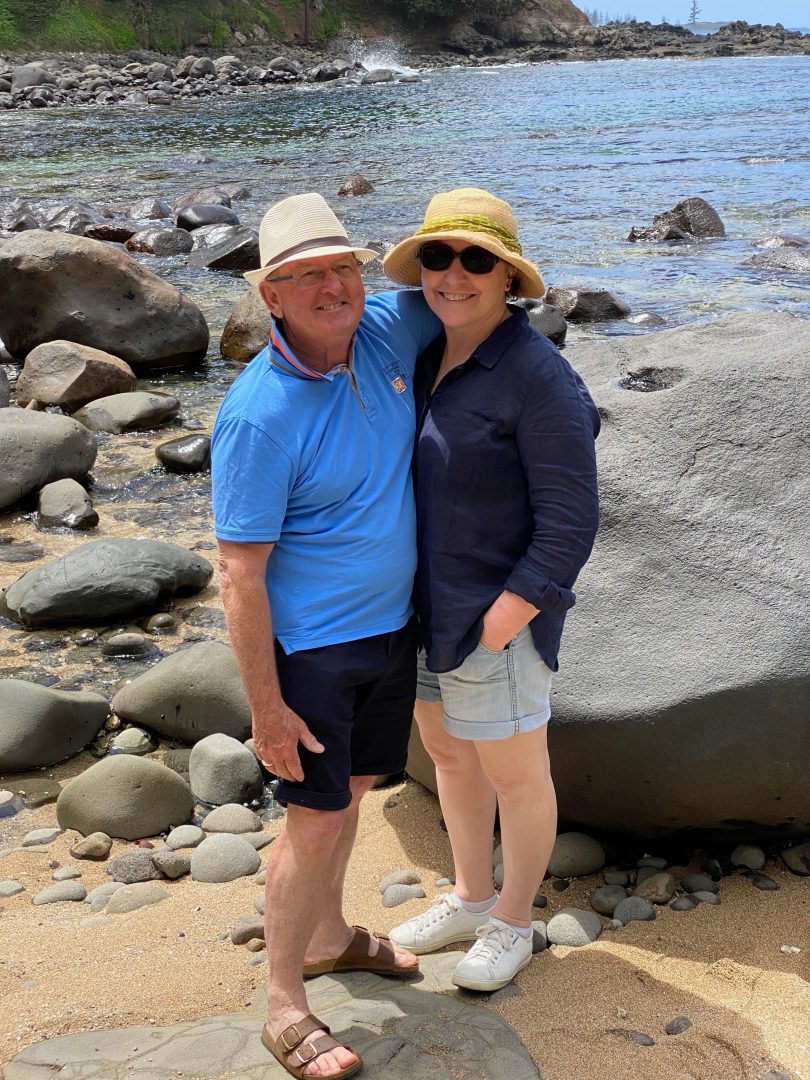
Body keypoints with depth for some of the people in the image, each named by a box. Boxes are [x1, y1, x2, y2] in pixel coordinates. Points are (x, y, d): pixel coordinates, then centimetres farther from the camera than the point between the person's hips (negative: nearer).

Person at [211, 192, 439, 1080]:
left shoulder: (386, 331, -5)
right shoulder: (258, 415, -24)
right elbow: (241, 577, -21)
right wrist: (265, 707, -19)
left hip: (392, 624, 7)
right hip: (310, 643, -7)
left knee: (349, 791, 21)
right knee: (317, 820, 0)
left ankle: (328, 936, 42)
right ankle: (284, 1007, 17)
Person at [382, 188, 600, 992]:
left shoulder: (539, 380, -22)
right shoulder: (426, 353, 2)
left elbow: (569, 525, -20)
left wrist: (498, 626, -19)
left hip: (494, 615, -8)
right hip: (422, 603, 8)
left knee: (515, 776, 13)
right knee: (448, 753, 23)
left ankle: (512, 925, 35)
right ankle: (470, 900, 45)